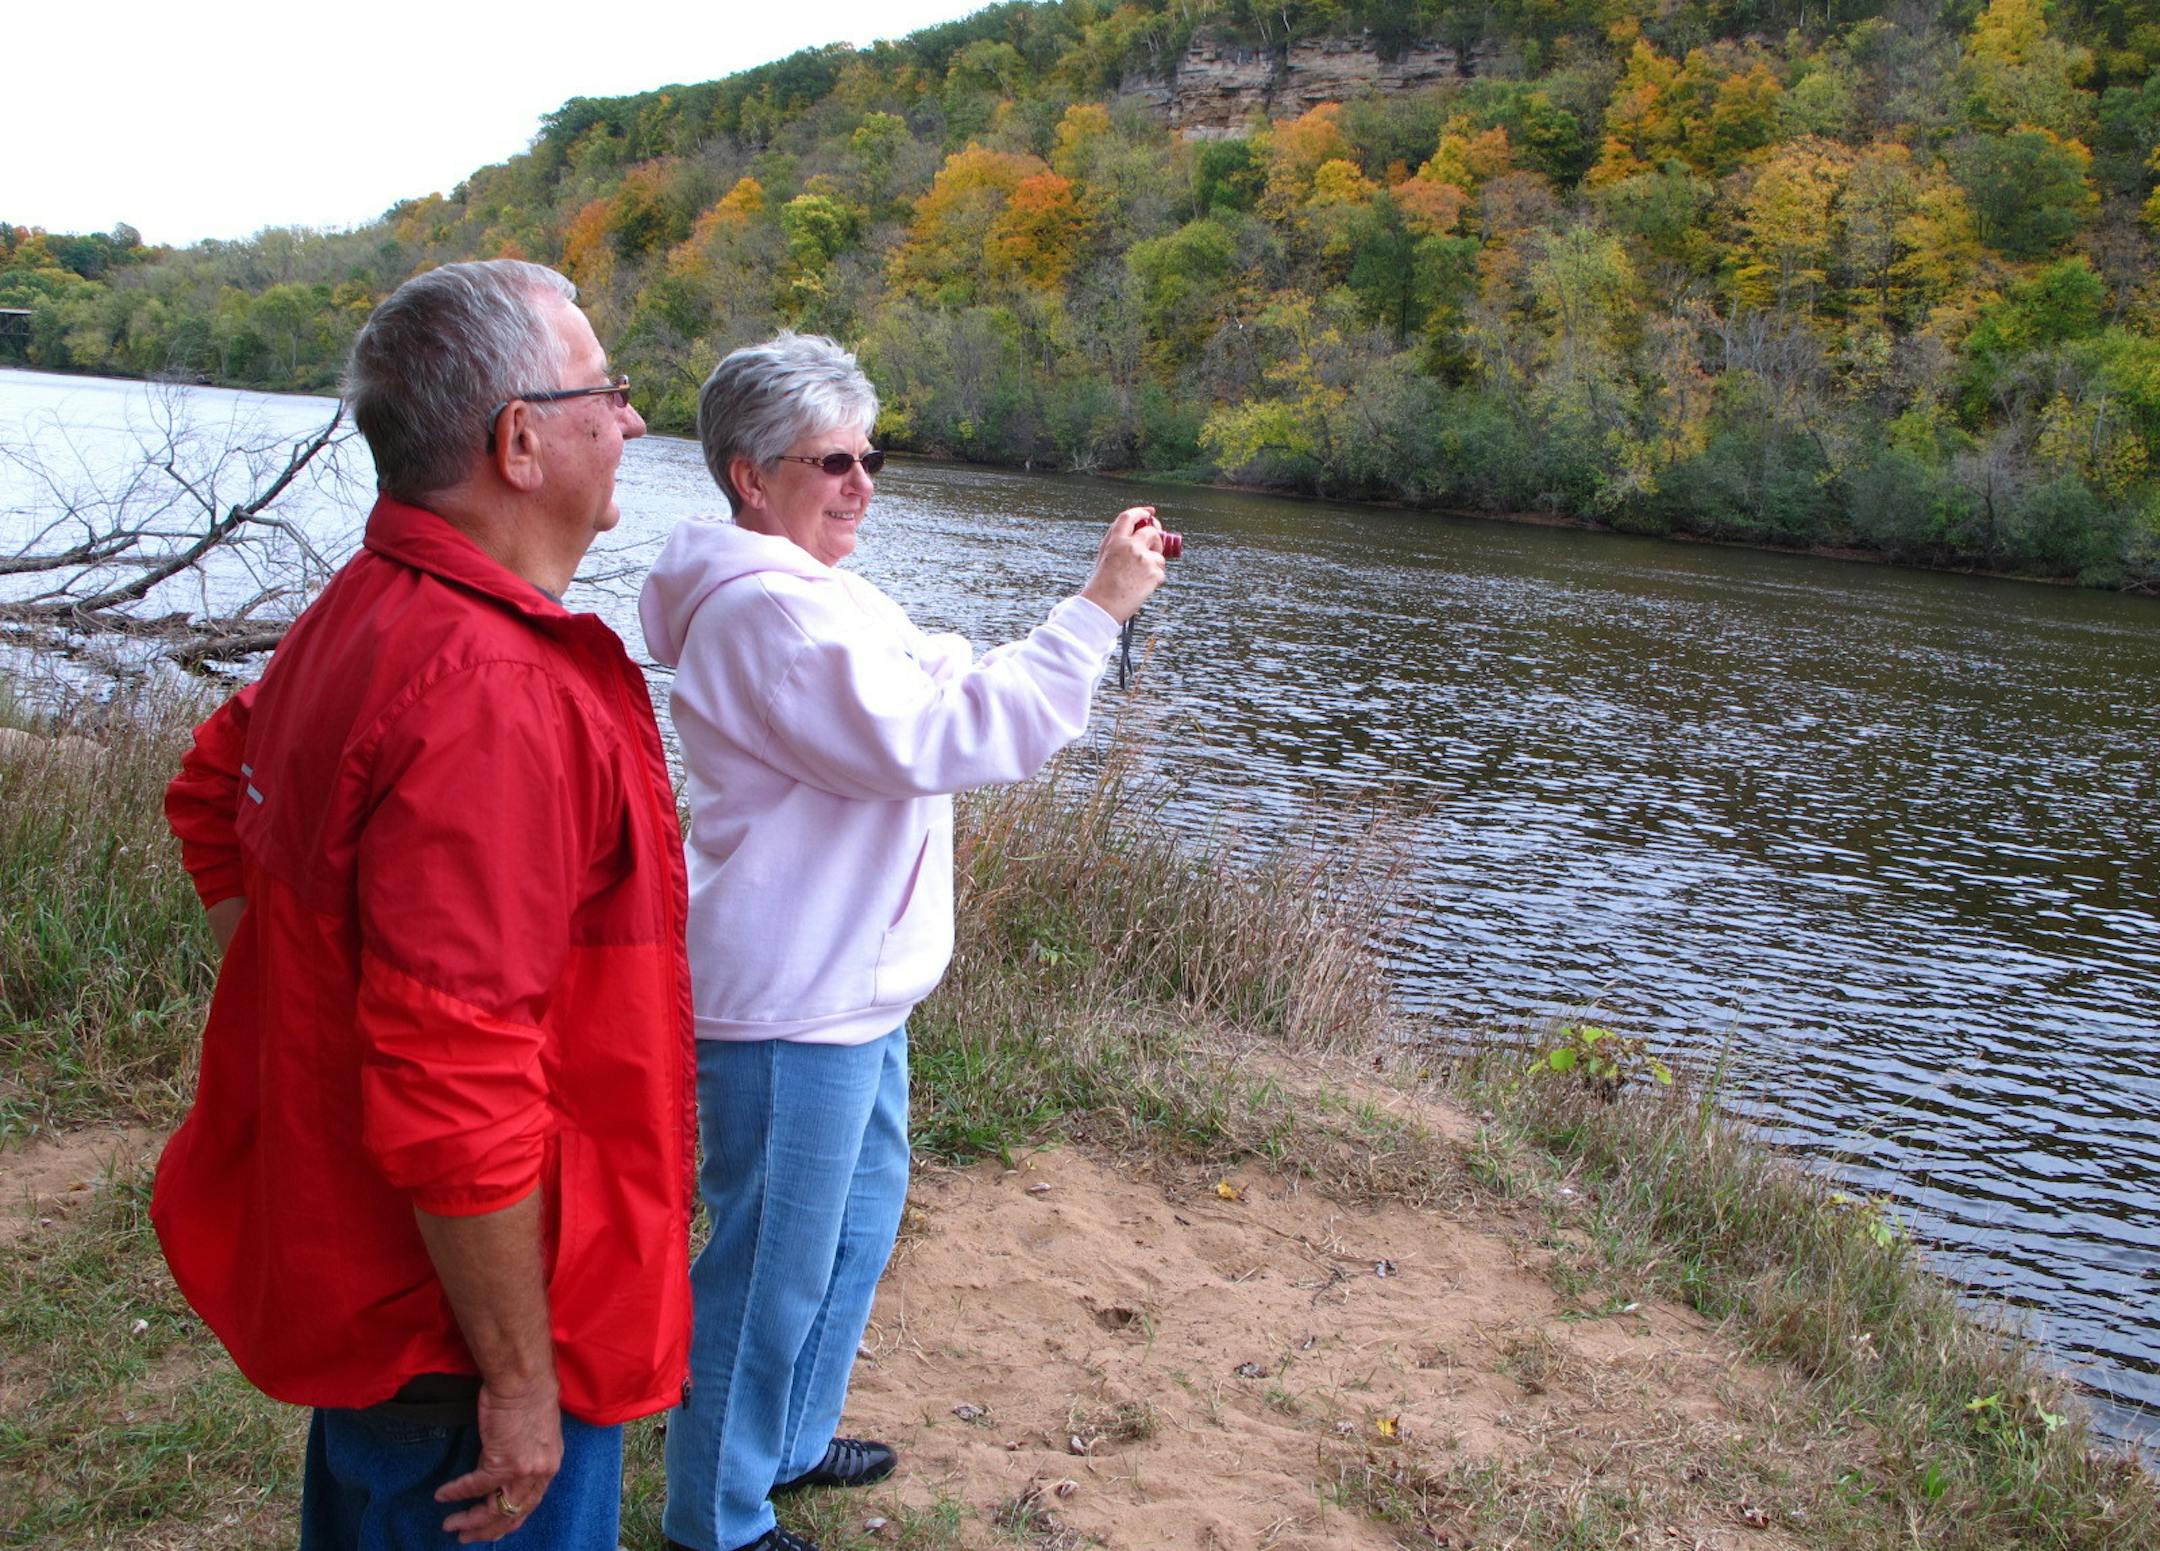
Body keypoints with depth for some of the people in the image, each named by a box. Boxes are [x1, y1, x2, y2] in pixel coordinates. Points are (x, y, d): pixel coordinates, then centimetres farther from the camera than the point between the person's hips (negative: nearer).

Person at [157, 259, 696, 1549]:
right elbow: (457, 1096, -33)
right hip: (458, 1319, -10)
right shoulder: (490, 695, -31)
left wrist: (303, 1020, 18)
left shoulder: (361, 612, 3)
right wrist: (519, 1384, -23)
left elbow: (215, 798, 21)